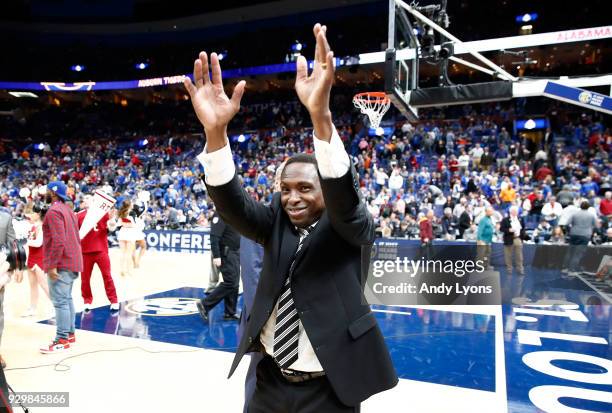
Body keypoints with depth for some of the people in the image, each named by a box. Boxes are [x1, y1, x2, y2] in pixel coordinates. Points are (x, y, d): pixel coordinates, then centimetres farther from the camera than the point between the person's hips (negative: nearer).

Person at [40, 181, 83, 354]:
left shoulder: (54, 211, -13)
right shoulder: (68, 210, 17)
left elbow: (58, 240, -23)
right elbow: (76, 238, 20)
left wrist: (52, 265, -21)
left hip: (61, 264, -10)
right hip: (72, 261, 10)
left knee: (60, 301, -7)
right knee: (67, 299, 16)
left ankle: (62, 340, -3)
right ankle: (70, 333, 24)